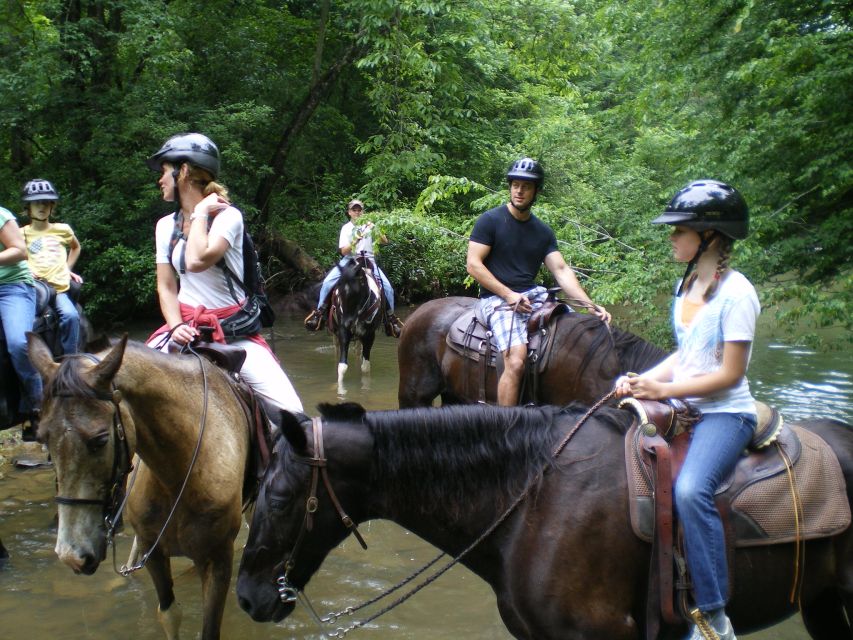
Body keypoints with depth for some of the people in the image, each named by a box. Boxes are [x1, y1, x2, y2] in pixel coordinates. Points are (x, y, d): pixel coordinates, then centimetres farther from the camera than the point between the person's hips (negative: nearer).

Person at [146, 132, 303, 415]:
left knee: (290, 411, -18)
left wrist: (200, 213, -12)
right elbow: (166, 287, 8)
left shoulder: (227, 215, -8)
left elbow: (197, 261, -26)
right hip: (185, 326, 4)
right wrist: (176, 326, -10)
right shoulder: (165, 225, 8)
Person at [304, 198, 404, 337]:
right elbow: (344, 251, -4)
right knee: (327, 282, -21)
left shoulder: (369, 225, 4)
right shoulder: (346, 228, 4)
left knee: (388, 287, -16)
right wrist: (354, 241, -21)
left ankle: (390, 317, -1)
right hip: (349, 260, 0)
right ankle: (320, 311, -8)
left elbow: (384, 242, -6)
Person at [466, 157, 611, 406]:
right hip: (497, 299, -6)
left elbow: (561, 270, 7)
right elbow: (473, 264, -7)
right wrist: (509, 295, -14)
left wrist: (590, 305, -7)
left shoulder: (543, 232, 14)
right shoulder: (490, 220, -1)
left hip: (534, 296, 6)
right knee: (516, 361, -29)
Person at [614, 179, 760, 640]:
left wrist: (663, 389, -17)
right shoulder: (686, 286, 12)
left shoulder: (735, 293, -13)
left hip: (725, 412, -8)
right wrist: (641, 379, 1)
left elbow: (730, 374, -15)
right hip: (681, 408, 8)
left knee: (690, 490, -33)